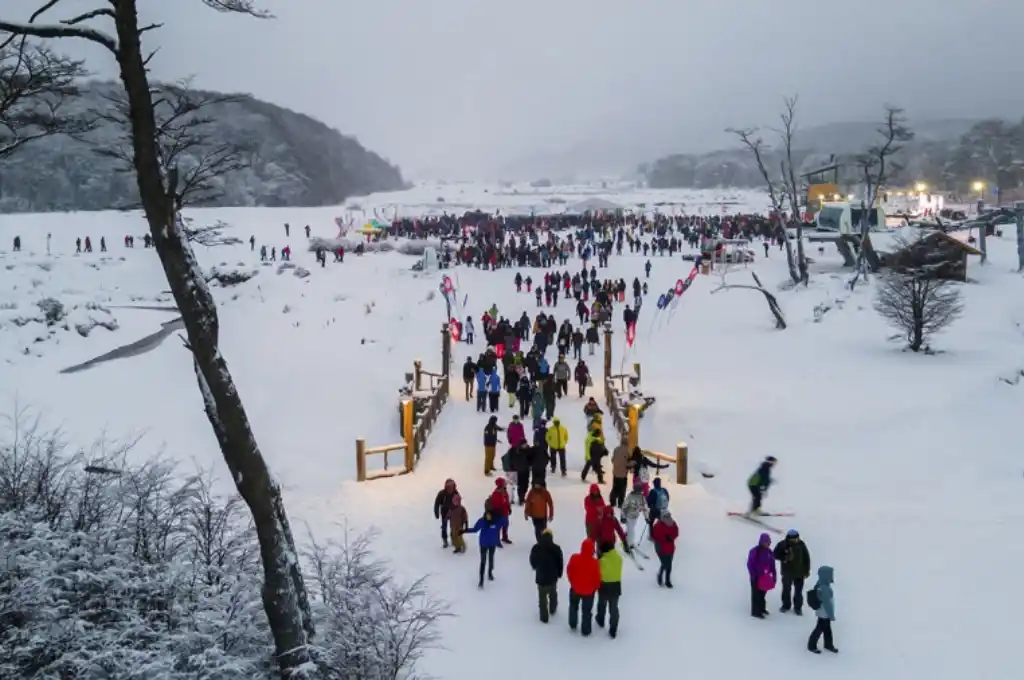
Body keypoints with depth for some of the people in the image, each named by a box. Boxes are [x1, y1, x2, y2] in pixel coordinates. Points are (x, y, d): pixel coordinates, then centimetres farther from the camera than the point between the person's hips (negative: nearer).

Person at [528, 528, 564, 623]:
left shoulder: (536, 548, -13)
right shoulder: (556, 548, -14)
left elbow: (532, 562, 0)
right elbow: (560, 563, -8)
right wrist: (559, 574, 10)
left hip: (541, 576, -1)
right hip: (553, 576, 1)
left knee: (542, 597, 10)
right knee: (553, 593, 26)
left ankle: (544, 617, 14)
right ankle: (552, 609, 47)